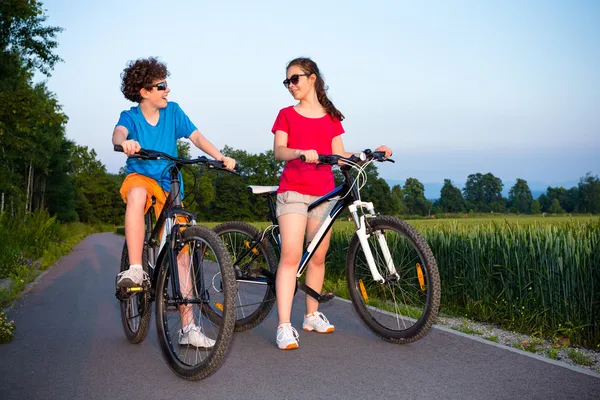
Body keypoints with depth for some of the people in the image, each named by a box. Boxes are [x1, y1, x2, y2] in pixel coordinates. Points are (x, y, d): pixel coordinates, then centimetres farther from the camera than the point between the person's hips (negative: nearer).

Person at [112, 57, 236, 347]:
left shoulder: (173, 111, 4)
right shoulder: (131, 116, -2)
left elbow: (196, 136, -5)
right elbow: (119, 132, -24)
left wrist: (221, 157, -23)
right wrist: (125, 142, -49)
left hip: (169, 188, 2)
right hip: (139, 178, -2)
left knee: (180, 251, -6)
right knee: (138, 192, -41)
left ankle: (188, 328, -2)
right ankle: (135, 269, -38)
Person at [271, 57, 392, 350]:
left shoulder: (331, 117, 15)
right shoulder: (287, 115, 9)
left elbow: (340, 155, 10)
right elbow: (278, 151, -6)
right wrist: (301, 152, -27)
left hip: (324, 193, 3)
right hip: (293, 191, -3)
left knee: (318, 256, 7)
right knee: (290, 256, -13)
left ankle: (312, 315, 23)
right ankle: (284, 327, -14)